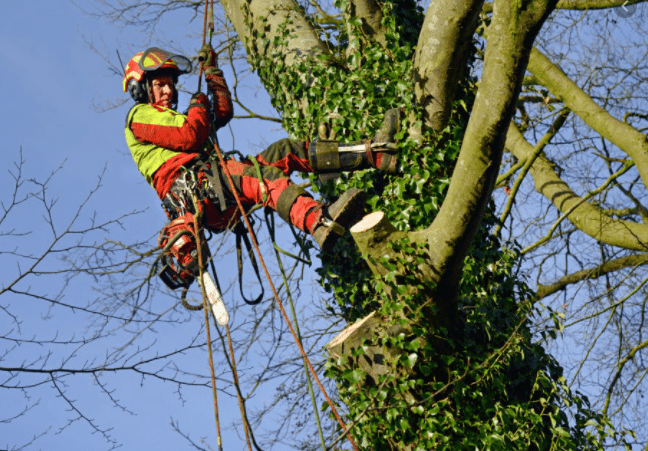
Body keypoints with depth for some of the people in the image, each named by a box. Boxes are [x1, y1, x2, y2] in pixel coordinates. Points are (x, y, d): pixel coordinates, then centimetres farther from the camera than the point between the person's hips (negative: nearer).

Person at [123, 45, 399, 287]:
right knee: (262, 173, -34)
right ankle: (321, 224, -64)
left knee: (283, 152, -7)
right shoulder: (140, 115, 11)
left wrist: (211, 70, 34)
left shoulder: (172, 118, 41)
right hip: (189, 188, -9)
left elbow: (223, 113, 37)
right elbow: (189, 138, -6)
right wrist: (197, 106, 12)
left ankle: (374, 154, -20)